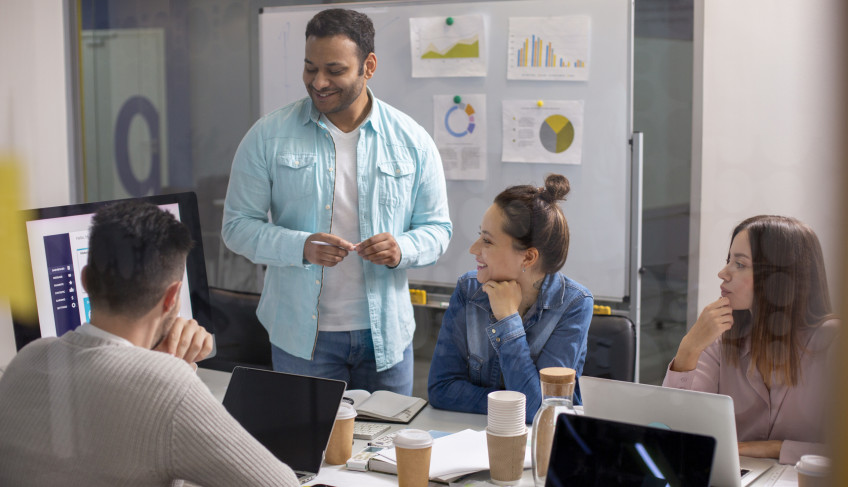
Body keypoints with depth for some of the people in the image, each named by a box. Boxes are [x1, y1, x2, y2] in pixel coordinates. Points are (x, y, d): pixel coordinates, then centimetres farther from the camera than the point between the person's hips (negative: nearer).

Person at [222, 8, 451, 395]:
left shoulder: (411, 141, 0)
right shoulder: (269, 136, -3)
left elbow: (437, 228, 6)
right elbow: (237, 225, -3)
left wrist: (401, 250, -17)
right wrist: (301, 247, -20)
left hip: (385, 333, 1)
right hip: (301, 334, -1)